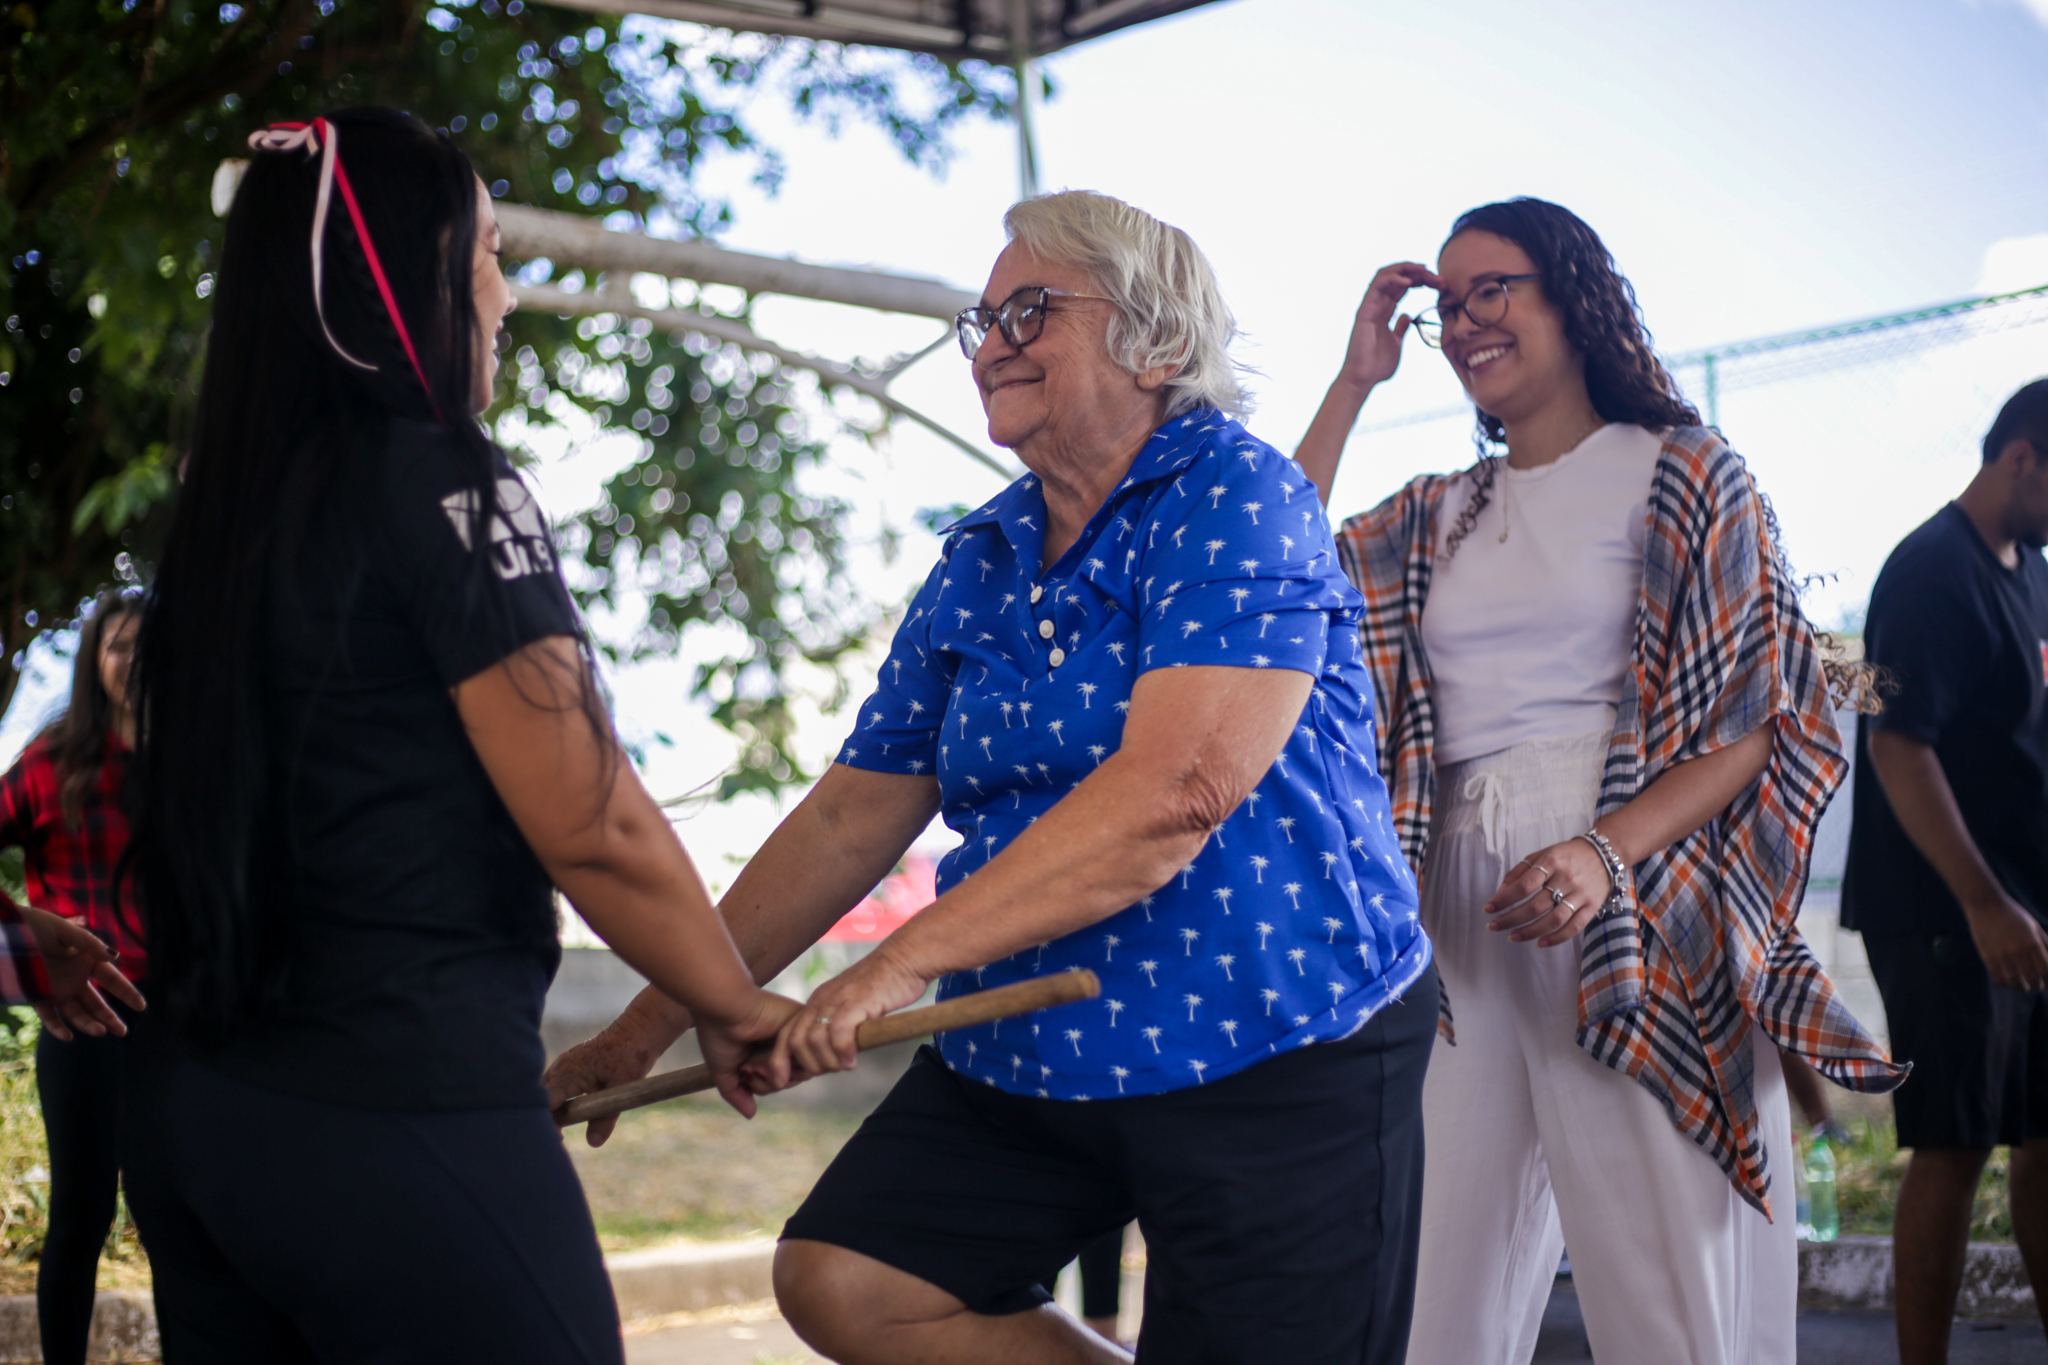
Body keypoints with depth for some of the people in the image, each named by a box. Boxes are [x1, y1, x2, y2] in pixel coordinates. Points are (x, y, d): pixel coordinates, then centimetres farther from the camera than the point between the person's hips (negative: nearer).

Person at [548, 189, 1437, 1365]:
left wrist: (901, 963, -25)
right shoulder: (979, 565, 10)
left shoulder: (1233, 496, -11)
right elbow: (854, 816, 12)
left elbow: (1176, 792, -24)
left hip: (1274, 1058, -6)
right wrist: (648, 1029, 10)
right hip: (1023, 1060, 6)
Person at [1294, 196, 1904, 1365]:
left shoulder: (1679, 472, 3)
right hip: (1459, 911, 4)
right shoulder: (1439, 516, 19)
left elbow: (1778, 713, -4)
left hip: (1630, 907, -4)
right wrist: (1357, 379, 10)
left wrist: (1607, 851, -20)